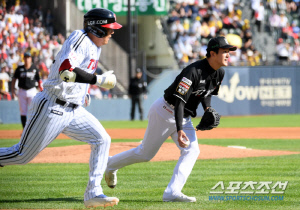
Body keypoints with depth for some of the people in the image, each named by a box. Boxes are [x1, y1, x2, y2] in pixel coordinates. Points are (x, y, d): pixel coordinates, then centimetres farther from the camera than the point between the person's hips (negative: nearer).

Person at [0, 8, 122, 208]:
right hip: (52, 108, -9)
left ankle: (93, 193, -7)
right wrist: (100, 80, -28)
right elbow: (66, 71, -32)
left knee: (102, 140, -6)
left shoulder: (95, 46, 12)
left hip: (75, 111, 9)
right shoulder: (80, 38, -16)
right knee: (22, 155, -4)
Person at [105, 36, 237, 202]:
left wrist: (208, 109, -6)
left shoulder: (219, 73, -3)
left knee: (192, 150, -11)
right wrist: (179, 130, -38)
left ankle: (172, 193, -17)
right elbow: (179, 101, -32)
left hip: (184, 117, 8)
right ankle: (110, 164, 28)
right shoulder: (193, 71, -29)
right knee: (145, 153, 4)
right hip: (165, 112, -8)